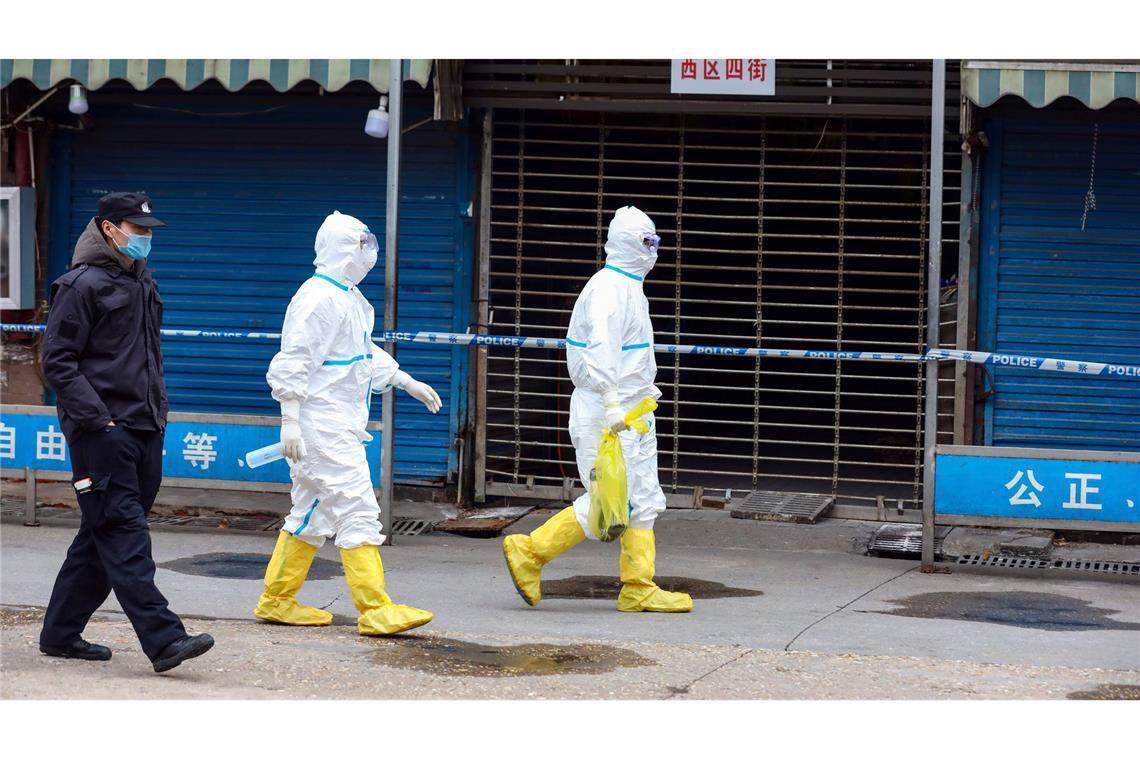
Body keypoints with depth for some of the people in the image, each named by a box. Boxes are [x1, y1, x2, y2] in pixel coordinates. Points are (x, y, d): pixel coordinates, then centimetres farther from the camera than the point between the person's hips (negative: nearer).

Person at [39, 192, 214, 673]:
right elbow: (57, 362, -10)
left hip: (144, 432, 9)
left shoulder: (143, 285, 18)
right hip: (102, 433, -9)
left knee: (101, 536, 11)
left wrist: (159, 409, 18)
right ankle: (162, 639, -18)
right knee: (124, 534, -11)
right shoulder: (83, 285, -8)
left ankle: (61, 633, 20)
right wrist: (96, 418, -16)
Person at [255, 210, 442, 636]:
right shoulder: (318, 297, -16)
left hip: (341, 424, 11)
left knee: (313, 514, 14)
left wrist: (408, 383, 24)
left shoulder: (350, 298, 16)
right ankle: (376, 610, -9)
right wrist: (290, 421, -23)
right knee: (357, 510, -10)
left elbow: (367, 354, 28)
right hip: (322, 426, -11)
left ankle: (277, 601, 22)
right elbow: (292, 362, -19)